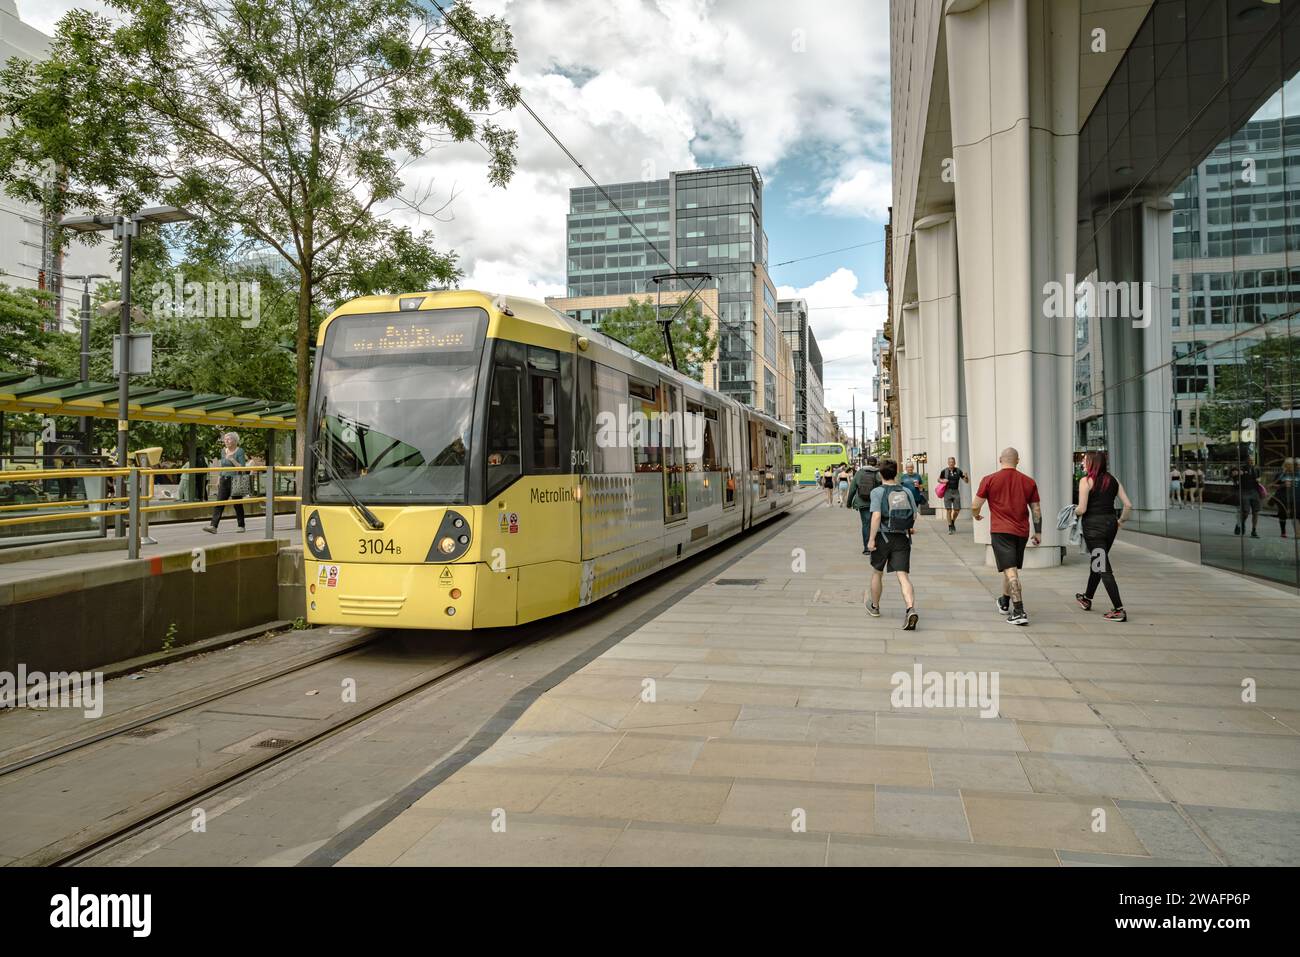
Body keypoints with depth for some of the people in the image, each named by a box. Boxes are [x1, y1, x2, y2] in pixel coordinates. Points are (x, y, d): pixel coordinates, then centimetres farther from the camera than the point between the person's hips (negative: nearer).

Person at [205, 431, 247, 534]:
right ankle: (214, 526, -10)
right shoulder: (223, 451, 12)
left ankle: (241, 526, 13)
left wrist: (232, 459, -21)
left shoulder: (239, 451, -7)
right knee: (219, 503, -4)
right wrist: (219, 480, 16)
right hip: (224, 480, 6)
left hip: (235, 480, -5)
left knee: (237, 504, 2)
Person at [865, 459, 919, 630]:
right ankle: (910, 609, -25)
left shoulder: (877, 492, -7)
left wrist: (871, 539, -15)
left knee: (877, 573, 18)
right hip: (902, 538, 2)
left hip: (883, 537, -2)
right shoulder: (907, 491, 5)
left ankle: (874, 607, 34)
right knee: (903, 576, -4)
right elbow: (914, 516, 8)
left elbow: (876, 515, -18)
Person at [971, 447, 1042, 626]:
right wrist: (1038, 532, 18)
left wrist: (976, 515, 19)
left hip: (1001, 531, -4)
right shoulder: (1029, 482, 6)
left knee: (1010, 570, -9)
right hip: (1021, 531, 5)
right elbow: (1036, 510, 10)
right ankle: (1004, 603, 37)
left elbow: (975, 506, -3)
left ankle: (1019, 612, -18)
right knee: (1011, 568, 20)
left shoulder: (989, 480, -5)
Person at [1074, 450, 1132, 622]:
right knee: (1097, 563, 23)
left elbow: (1082, 509, -16)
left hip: (1093, 524, -7)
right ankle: (1087, 598, 40)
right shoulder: (1113, 480, 8)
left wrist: (1074, 512, 5)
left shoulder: (1086, 481, -10)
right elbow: (1128, 505, 4)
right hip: (1110, 523, 7)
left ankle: (1119, 610, -7)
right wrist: (1121, 521, 18)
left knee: (1102, 567, -3)